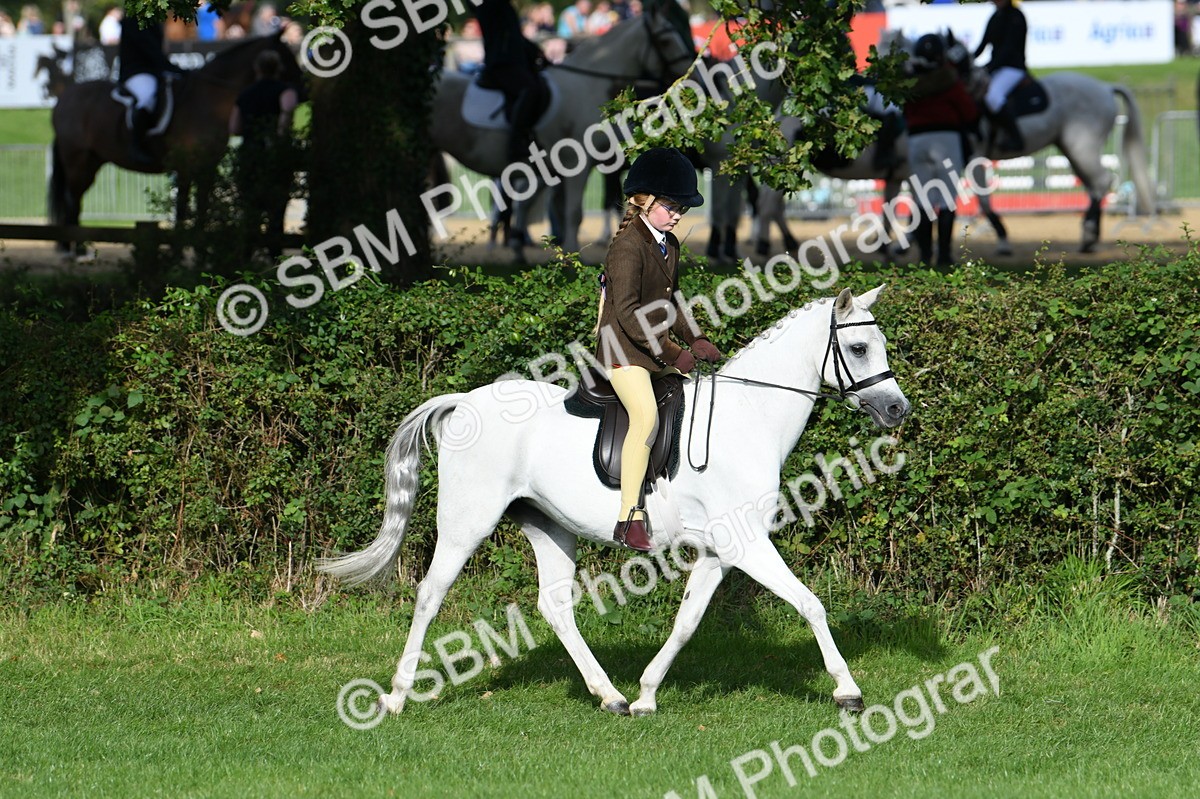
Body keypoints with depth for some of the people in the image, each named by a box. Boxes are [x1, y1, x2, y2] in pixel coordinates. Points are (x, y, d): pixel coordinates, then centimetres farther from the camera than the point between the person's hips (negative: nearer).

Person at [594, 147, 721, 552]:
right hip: (624, 350, -10)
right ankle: (629, 519, -30)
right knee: (646, 416, -28)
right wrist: (671, 353, -22)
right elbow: (627, 313, -22)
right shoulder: (628, 246, -16)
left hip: (659, 349, 10)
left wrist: (694, 340, 7)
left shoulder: (670, 245, 13)